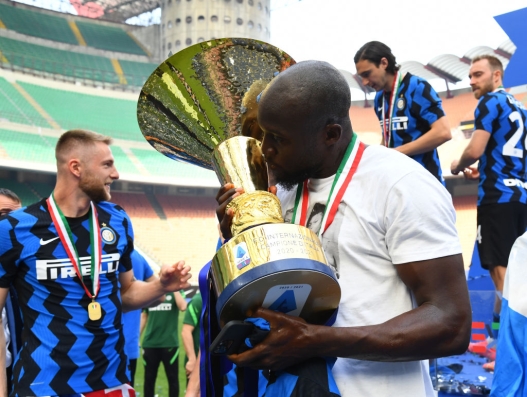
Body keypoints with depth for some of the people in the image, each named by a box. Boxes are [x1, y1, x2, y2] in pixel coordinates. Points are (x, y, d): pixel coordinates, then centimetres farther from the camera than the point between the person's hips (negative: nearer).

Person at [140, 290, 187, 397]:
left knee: (173, 378, 5)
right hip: (150, 343, 2)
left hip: (170, 343, -2)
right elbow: (143, 316, 13)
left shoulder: (175, 291, 1)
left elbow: (183, 307, -19)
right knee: (149, 378, 9)